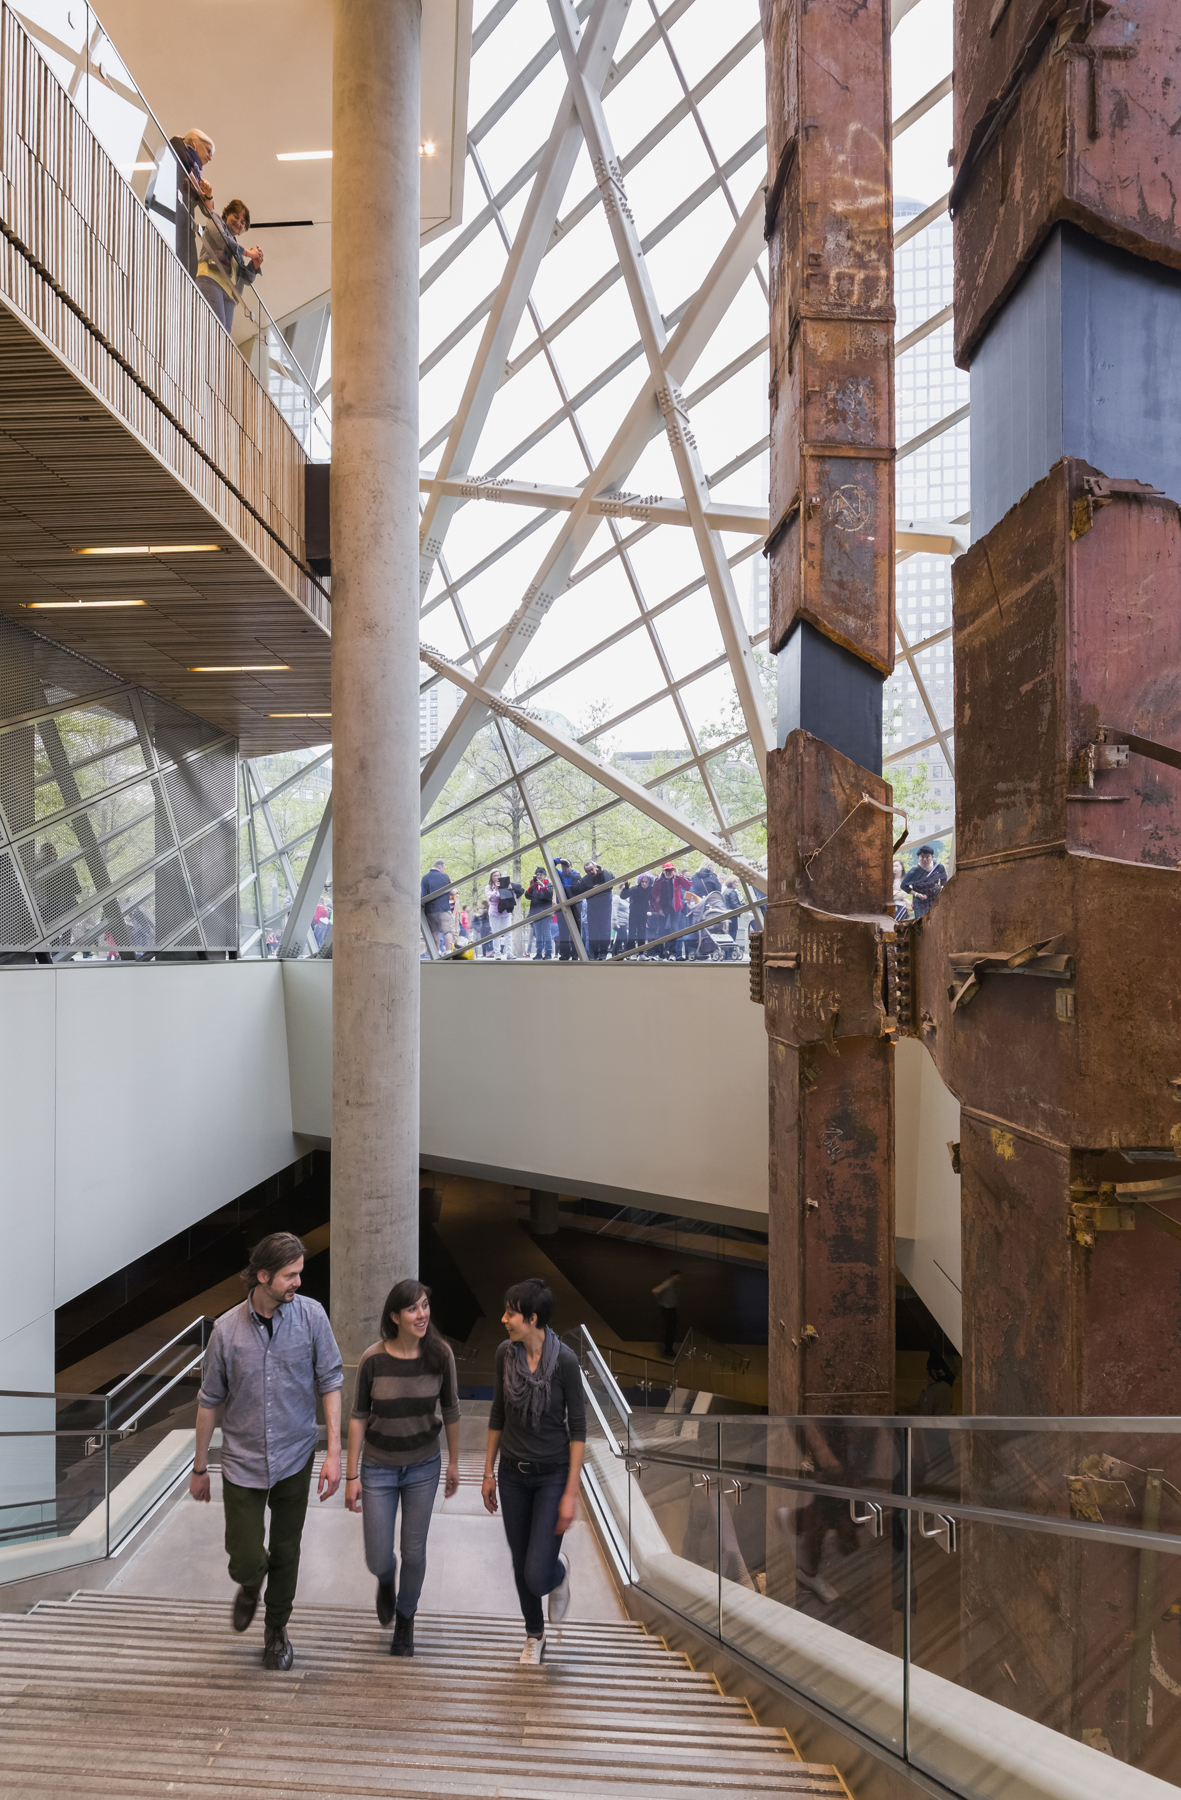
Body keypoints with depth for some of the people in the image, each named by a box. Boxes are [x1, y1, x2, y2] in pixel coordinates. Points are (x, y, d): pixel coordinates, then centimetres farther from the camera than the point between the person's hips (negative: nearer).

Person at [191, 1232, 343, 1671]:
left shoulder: (311, 1315, -11)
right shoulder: (228, 1328, -11)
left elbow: (330, 1383, -6)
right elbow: (210, 1401, 0)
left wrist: (334, 1452, -11)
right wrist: (200, 1467, 7)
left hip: (294, 1458, 1)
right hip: (242, 1462, 0)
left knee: (285, 1553, 12)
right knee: (246, 1562, -2)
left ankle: (277, 1630, 38)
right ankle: (251, 1585, 35)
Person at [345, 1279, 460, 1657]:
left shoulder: (440, 1353, -15)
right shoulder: (373, 1359, -19)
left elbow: (450, 1410, -2)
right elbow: (358, 1417, -9)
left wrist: (453, 1463, 6)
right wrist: (351, 1476, -6)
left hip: (424, 1467, 1)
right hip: (378, 1468, -1)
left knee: (414, 1551, 12)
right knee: (378, 1560, 6)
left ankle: (405, 1620, 40)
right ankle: (386, 1581, 45)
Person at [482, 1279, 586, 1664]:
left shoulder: (564, 1360, -21)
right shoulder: (505, 1353, -6)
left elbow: (577, 1427, -15)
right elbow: (498, 1414, 6)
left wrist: (571, 1492, -16)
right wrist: (489, 1472, 9)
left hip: (553, 1474, -4)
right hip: (513, 1473, 5)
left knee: (537, 1577, -8)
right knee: (521, 1566, 14)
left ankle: (560, 1571, 28)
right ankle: (535, 1636, 39)